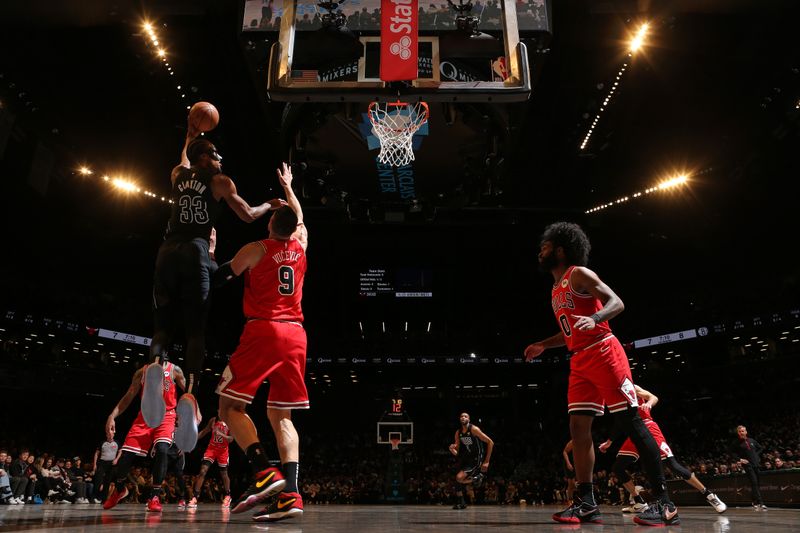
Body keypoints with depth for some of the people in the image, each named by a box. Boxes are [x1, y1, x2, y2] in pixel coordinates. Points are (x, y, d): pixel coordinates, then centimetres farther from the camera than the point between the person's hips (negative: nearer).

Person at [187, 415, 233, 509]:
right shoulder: (213, 420, -1)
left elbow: (231, 439, -15)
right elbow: (204, 432, 8)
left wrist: (221, 434, -32)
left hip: (223, 450, -2)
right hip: (211, 448, 2)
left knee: (224, 474, 8)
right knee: (203, 471, -12)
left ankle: (227, 496, 28)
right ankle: (194, 498, -12)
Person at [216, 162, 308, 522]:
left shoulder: (256, 249, 1)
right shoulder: (301, 245, 14)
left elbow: (218, 277, 9)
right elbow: (299, 217, 35)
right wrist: (287, 186, 49)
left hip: (263, 331, -5)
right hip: (295, 334, 5)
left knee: (230, 406, 3)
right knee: (280, 415, 7)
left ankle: (264, 473, -15)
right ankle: (290, 495, -5)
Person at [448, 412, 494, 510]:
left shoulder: (474, 429, -17)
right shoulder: (458, 433, 3)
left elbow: (490, 442, -16)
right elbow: (457, 453, 10)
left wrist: (486, 461, -16)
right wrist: (452, 449, -17)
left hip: (476, 460, -7)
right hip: (466, 459, 7)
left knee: (459, 477, -20)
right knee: (458, 480, 5)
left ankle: (476, 479, 5)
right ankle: (460, 503, 22)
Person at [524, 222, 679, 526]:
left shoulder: (579, 274, -5)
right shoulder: (557, 290, 21)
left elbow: (616, 303, -16)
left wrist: (594, 318, -34)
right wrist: (543, 345, 22)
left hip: (603, 354, -9)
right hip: (580, 362, 9)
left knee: (631, 424, -8)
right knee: (578, 427, 2)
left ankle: (665, 503, -3)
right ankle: (586, 503, 6)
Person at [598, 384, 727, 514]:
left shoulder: (632, 388, 0)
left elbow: (654, 398, -12)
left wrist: (648, 404, -36)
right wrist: (608, 443, 24)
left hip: (648, 429, -7)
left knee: (672, 464, -15)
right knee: (617, 468, -4)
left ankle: (709, 495, -4)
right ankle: (639, 503, 3)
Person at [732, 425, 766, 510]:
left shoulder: (751, 440, 9)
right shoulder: (737, 443, -1)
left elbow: (760, 448, 22)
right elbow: (733, 453, 1)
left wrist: (757, 455, 8)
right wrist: (740, 459, -12)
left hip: (756, 464, 5)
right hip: (747, 465, -5)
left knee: (758, 483, 8)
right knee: (754, 483, -15)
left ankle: (755, 502, 22)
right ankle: (760, 503, -17)